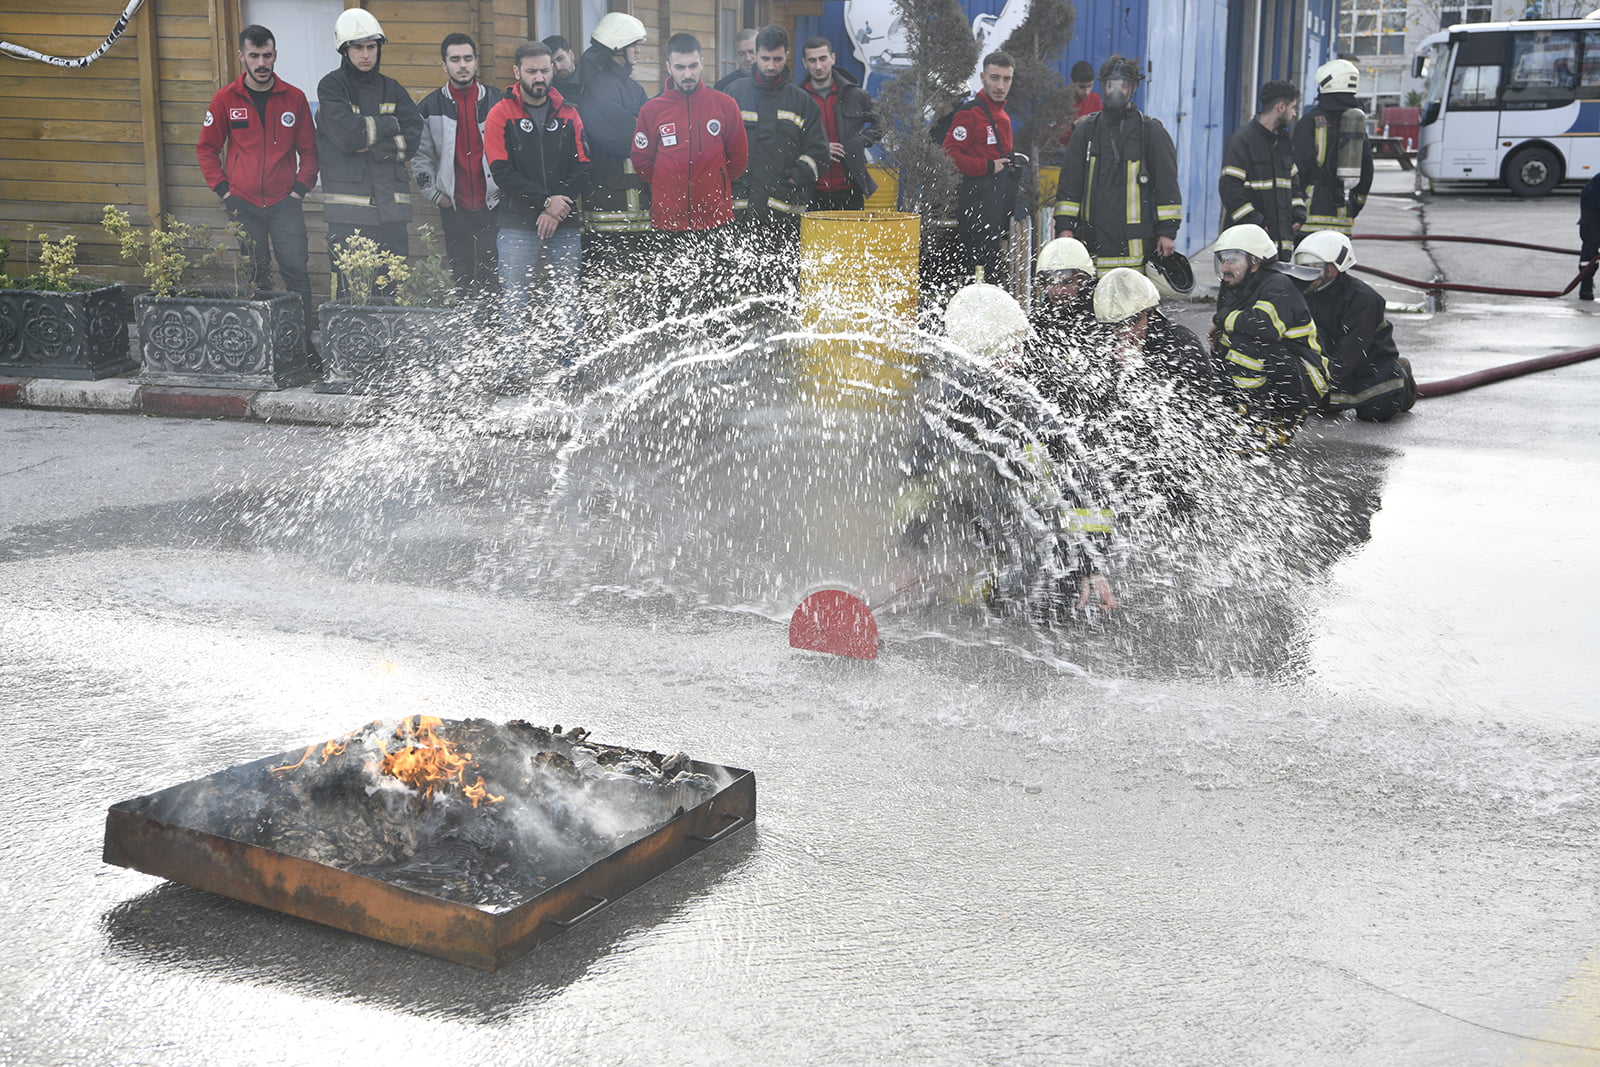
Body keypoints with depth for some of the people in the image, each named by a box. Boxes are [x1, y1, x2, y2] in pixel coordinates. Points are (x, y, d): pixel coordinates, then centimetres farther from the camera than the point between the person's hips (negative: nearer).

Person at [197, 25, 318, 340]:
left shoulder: (294, 98, 2)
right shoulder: (226, 99, 1)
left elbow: (309, 150, 8)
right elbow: (207, 149, 8)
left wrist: (299, 190, -2)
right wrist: (224, 190, 0)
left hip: (284, 202, 0)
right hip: (243, 204, 0)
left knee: (296, 270, -7)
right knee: (255, 276, 4)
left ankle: (304, 340, 0)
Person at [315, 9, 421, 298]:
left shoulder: (392, 89, 16)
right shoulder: (331, 87, 4)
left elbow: (413, 138, 4)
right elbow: (347, 134, -12)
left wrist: (374, 148, -8)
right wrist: (390, 124, -1)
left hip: (391, 205, 4)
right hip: (348, 208, -4)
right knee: (348, 288, -7)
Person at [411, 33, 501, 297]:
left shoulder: (497, 102, 5)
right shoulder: (430, 107, 5)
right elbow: (420, 156, 9)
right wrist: (435, 193, 2)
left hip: (493, 205, -1)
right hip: (455, 208, 1)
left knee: (492, 278, -1)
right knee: (462, 276, 5)